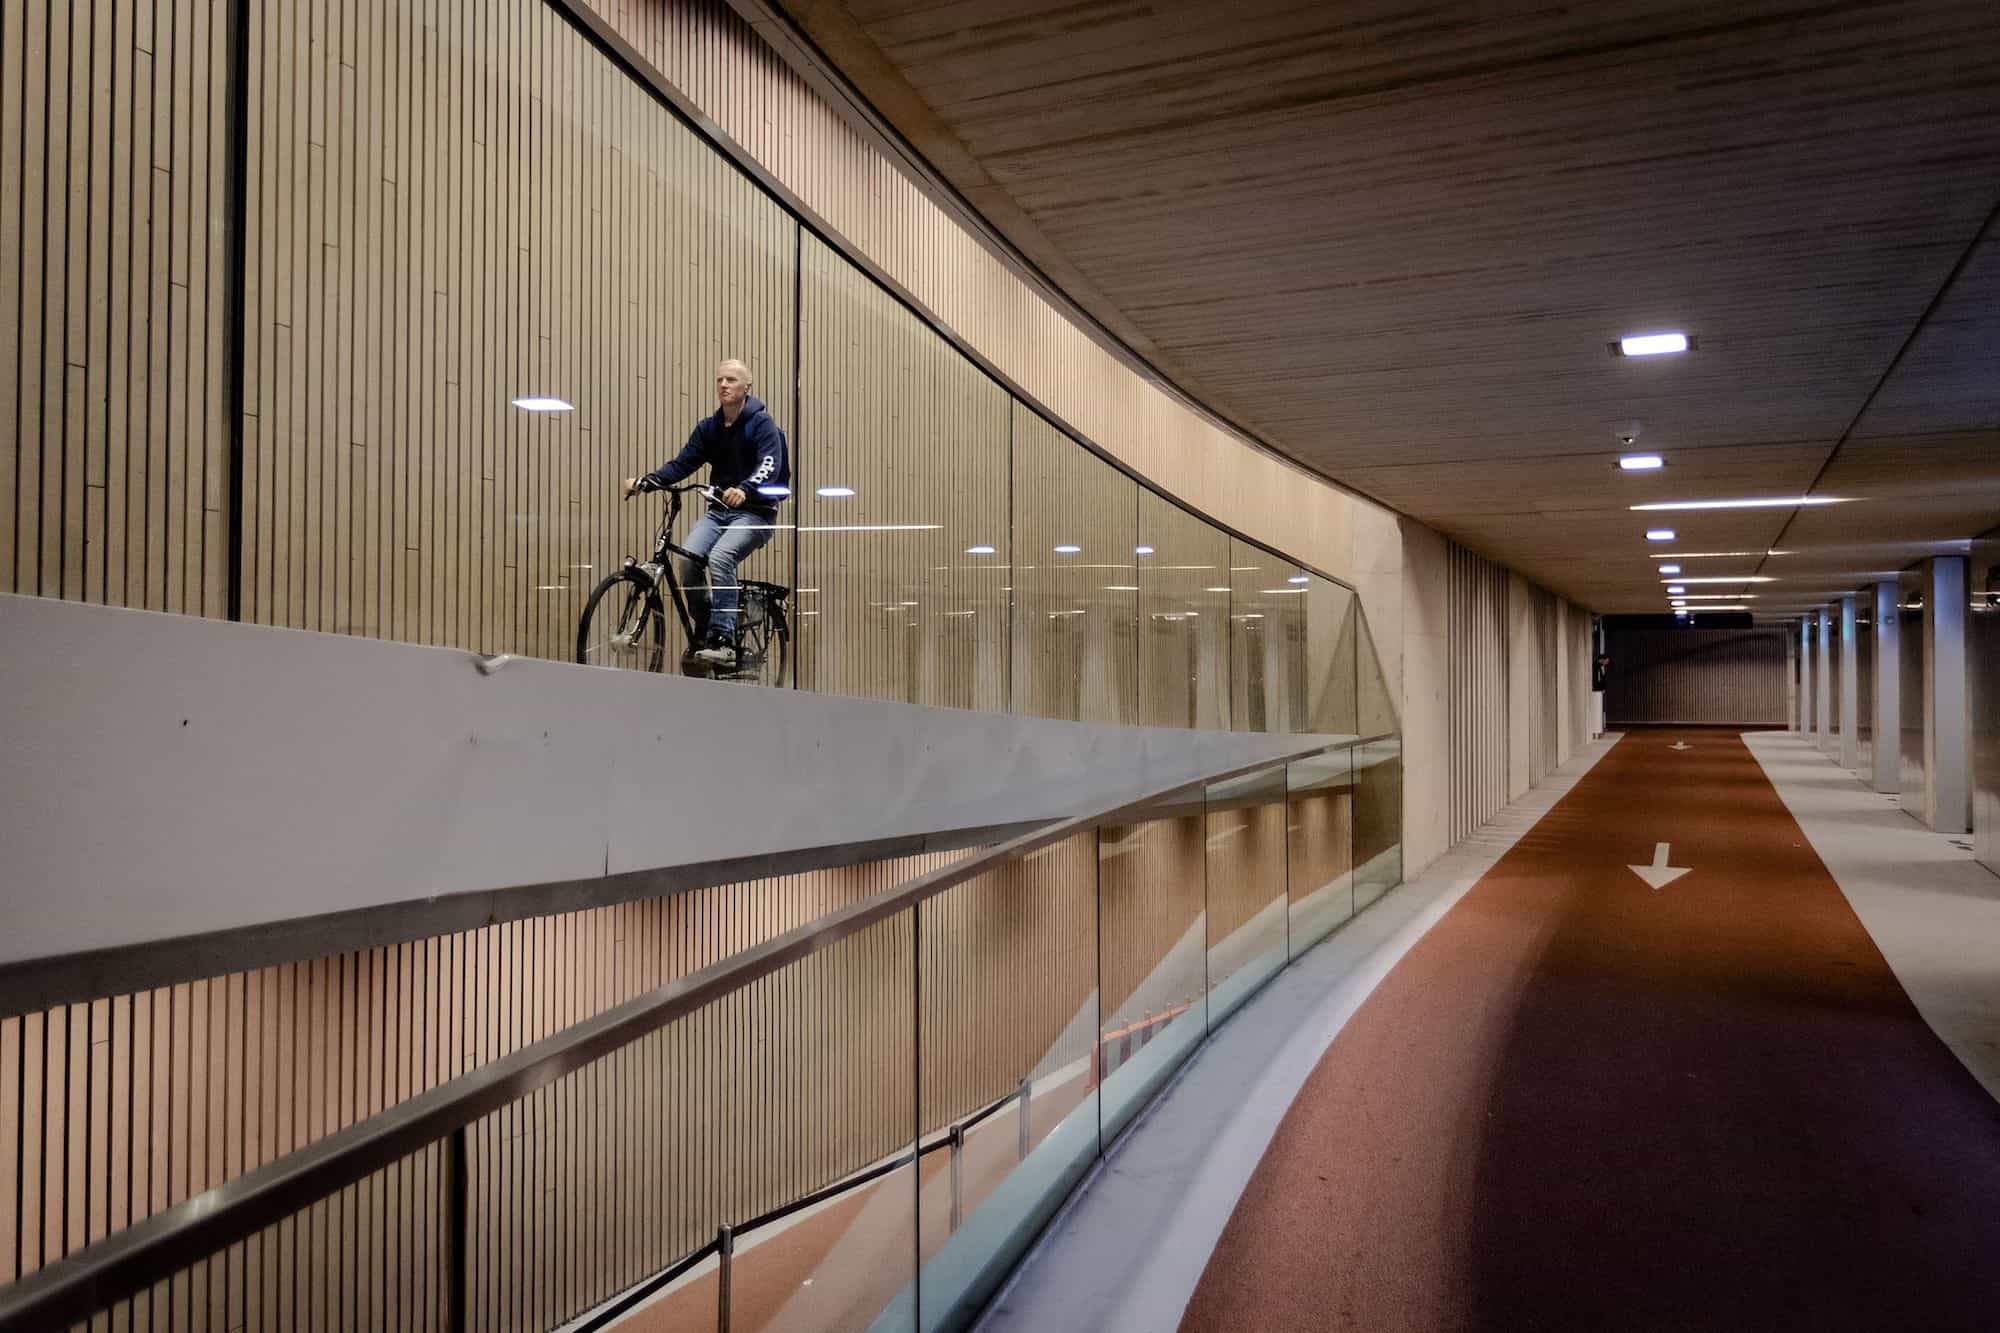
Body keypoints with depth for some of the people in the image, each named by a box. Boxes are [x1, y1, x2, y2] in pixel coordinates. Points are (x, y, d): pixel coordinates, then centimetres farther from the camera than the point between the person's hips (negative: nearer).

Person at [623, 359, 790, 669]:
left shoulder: (762, 424, -6)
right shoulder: (708, 428, 12)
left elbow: (769, 466, -22)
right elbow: (682, 463, 4)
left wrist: (744, 490, -43)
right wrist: (644, 482, -13)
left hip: (755, 512, -5)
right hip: (718, 510, 5)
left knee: (720, 557, -31)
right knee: (689, 557, -21)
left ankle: (724, 641, -29)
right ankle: (703, 634, -4)